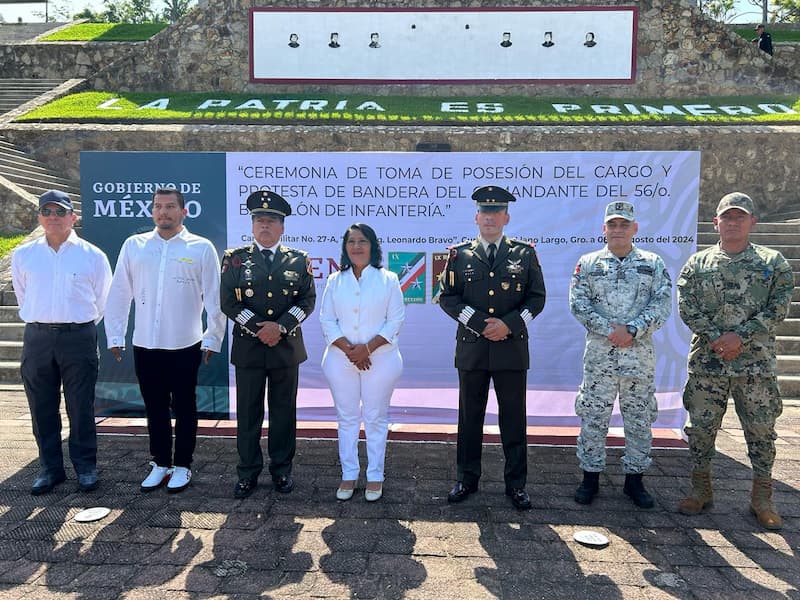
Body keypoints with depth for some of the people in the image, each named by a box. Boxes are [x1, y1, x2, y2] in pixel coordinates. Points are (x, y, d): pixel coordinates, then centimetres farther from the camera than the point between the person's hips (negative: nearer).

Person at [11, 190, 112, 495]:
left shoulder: (92, 255, 0)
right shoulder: (23, 255, 6)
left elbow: (102, 301, 9)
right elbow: (23, 297, 18)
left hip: (79, 337, -2)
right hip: (37, 338, 3)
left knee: (81, 407, 4)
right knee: (42, 408, 9)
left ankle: (86, 467, 16)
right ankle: (50, 467, 22)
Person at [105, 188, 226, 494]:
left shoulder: (201, 248, -2)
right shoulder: (133, 245, 5)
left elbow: (214, 298, -1)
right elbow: (119, 294, 7)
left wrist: (212, 339, -2)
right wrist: (115, 336, 5)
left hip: (185, 346, -2)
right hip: (145, 345, 3)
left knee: (184, 408, 9)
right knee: (155, 408, 13)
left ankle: (182, 466, 24)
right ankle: (160, 463, 29)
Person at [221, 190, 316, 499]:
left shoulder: (298, 260, 6)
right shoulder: (235, 258, 5)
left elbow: (307, 300, 1)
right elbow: (228, 301, -1)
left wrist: (280, 327, -13)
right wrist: (257, 329, -11)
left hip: (286, 346, 1)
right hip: (248, 347, 0)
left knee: (284, 411, 9)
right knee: (248, 412, 6)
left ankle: (282, 470, 22)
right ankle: (248, 472, 19)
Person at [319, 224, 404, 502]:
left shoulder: (388, 280, 0)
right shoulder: (335, 281, 6)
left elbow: (395, 321, -5)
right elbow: (327, 320, 2)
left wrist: (367, 348, -14)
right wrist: (349, 349, -12)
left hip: (380, 359, -2)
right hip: (341, 360, 2)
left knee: (376, 419, 5)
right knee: (347, 418, 9)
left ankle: (375, 476, 17)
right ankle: (348, 475, 20)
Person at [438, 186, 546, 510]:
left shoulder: (525, 254, 5)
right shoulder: (460, 254, 4)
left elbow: (536, 297, 3)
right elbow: (448, 297, 1)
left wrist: (509, 324, -12)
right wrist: (480, 324, -10)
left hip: (512, 347, 0)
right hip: (471, 348, 1)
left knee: (514, 417, 7)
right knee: (469, 416, 10)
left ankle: (516, 483, 20)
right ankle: (467, 478, 24)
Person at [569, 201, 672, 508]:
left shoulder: (653, 264, 6)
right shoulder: (588, 263, 4)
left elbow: (662, 305, -3)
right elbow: (578, 304, -4)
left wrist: (632, 330, -15)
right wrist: (609, 330, -14)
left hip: (640, 354, 1)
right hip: (599, 353, -1)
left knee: (639, 418, 8)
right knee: (593, 416, 4)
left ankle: (634, 479, 23)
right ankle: (591, 477, 18)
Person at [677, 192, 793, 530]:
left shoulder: (773, 263, 4)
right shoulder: (697, 264, 5)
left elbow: (778, 309, -4)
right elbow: (687, 309, -2)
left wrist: (740, 336, -15)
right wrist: (718, 338, -13)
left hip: (757, 363, 0)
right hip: (707, 361, 1)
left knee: (761, 430, 7)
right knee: (701, 427, 6)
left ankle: (762, 499, 22)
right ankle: (701, 490, 22)